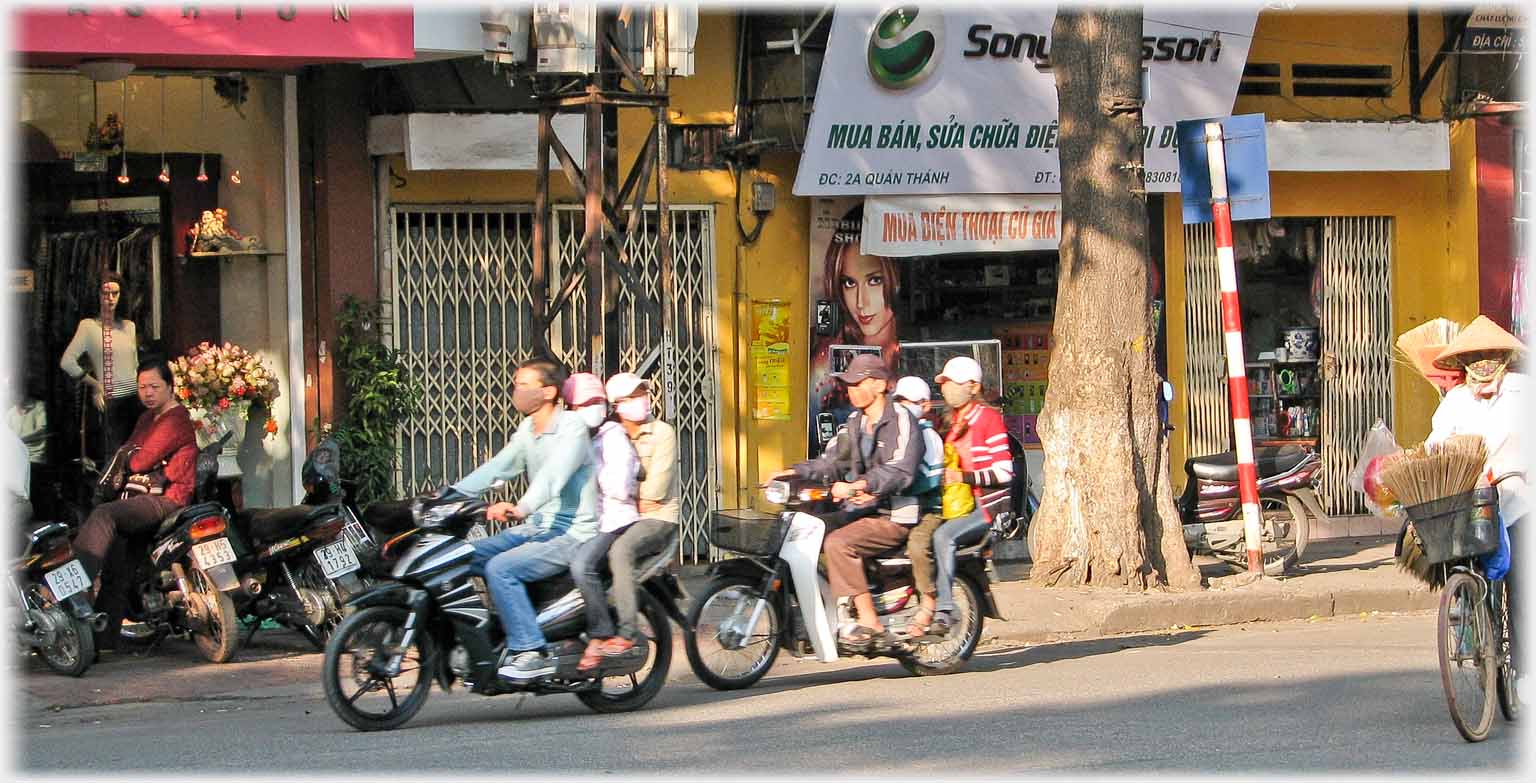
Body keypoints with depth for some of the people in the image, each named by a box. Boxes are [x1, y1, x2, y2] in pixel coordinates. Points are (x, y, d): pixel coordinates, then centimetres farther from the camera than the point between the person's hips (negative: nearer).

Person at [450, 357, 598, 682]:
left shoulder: (572, 427, -14)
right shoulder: (527, 429, 14)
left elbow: (554, 473, -30)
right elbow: (497, 468, 11)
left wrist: (521, 508, -46)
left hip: (571, 534, -9)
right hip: (536, 529, 9)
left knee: (500, 567, -27)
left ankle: (531, 651, -24)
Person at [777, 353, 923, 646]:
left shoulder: (900, 420, -13)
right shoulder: (855, 421, 15)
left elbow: (900, 471, -26)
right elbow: (832, 462, 14)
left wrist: (857, 486, -38)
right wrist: (794, 472, -3)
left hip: (893, 516, -9)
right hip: (861, 510, 9)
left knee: (838, 543, -28)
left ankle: (869, 621, -27)